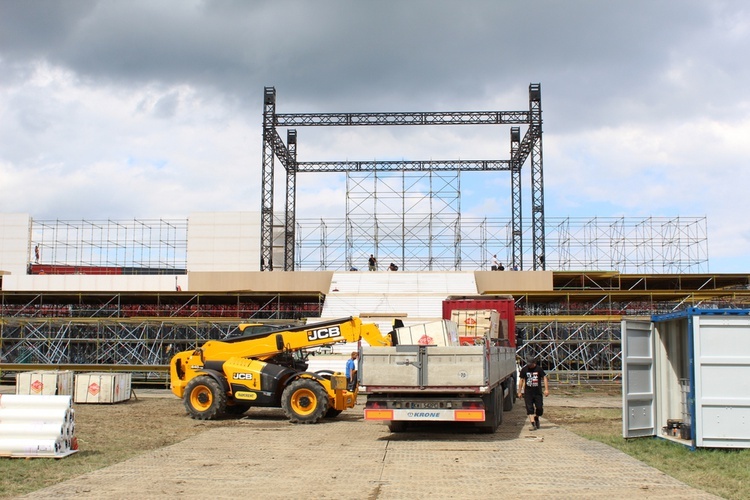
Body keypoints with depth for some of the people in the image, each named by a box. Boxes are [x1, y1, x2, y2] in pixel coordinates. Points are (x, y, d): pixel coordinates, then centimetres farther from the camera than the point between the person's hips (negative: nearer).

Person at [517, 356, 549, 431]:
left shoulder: (539, 369, -3)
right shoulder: (524, 369, 0)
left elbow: (544, 378, -3)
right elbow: (521, 380, 7)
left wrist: (546, 389, -12)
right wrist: (519, 392, 7)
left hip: (538, 392, 0)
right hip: (528, 393, 0)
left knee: (539, 408, 1)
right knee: (530, 409, -6)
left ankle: (536, 418, 31)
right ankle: (533, 424, -4)